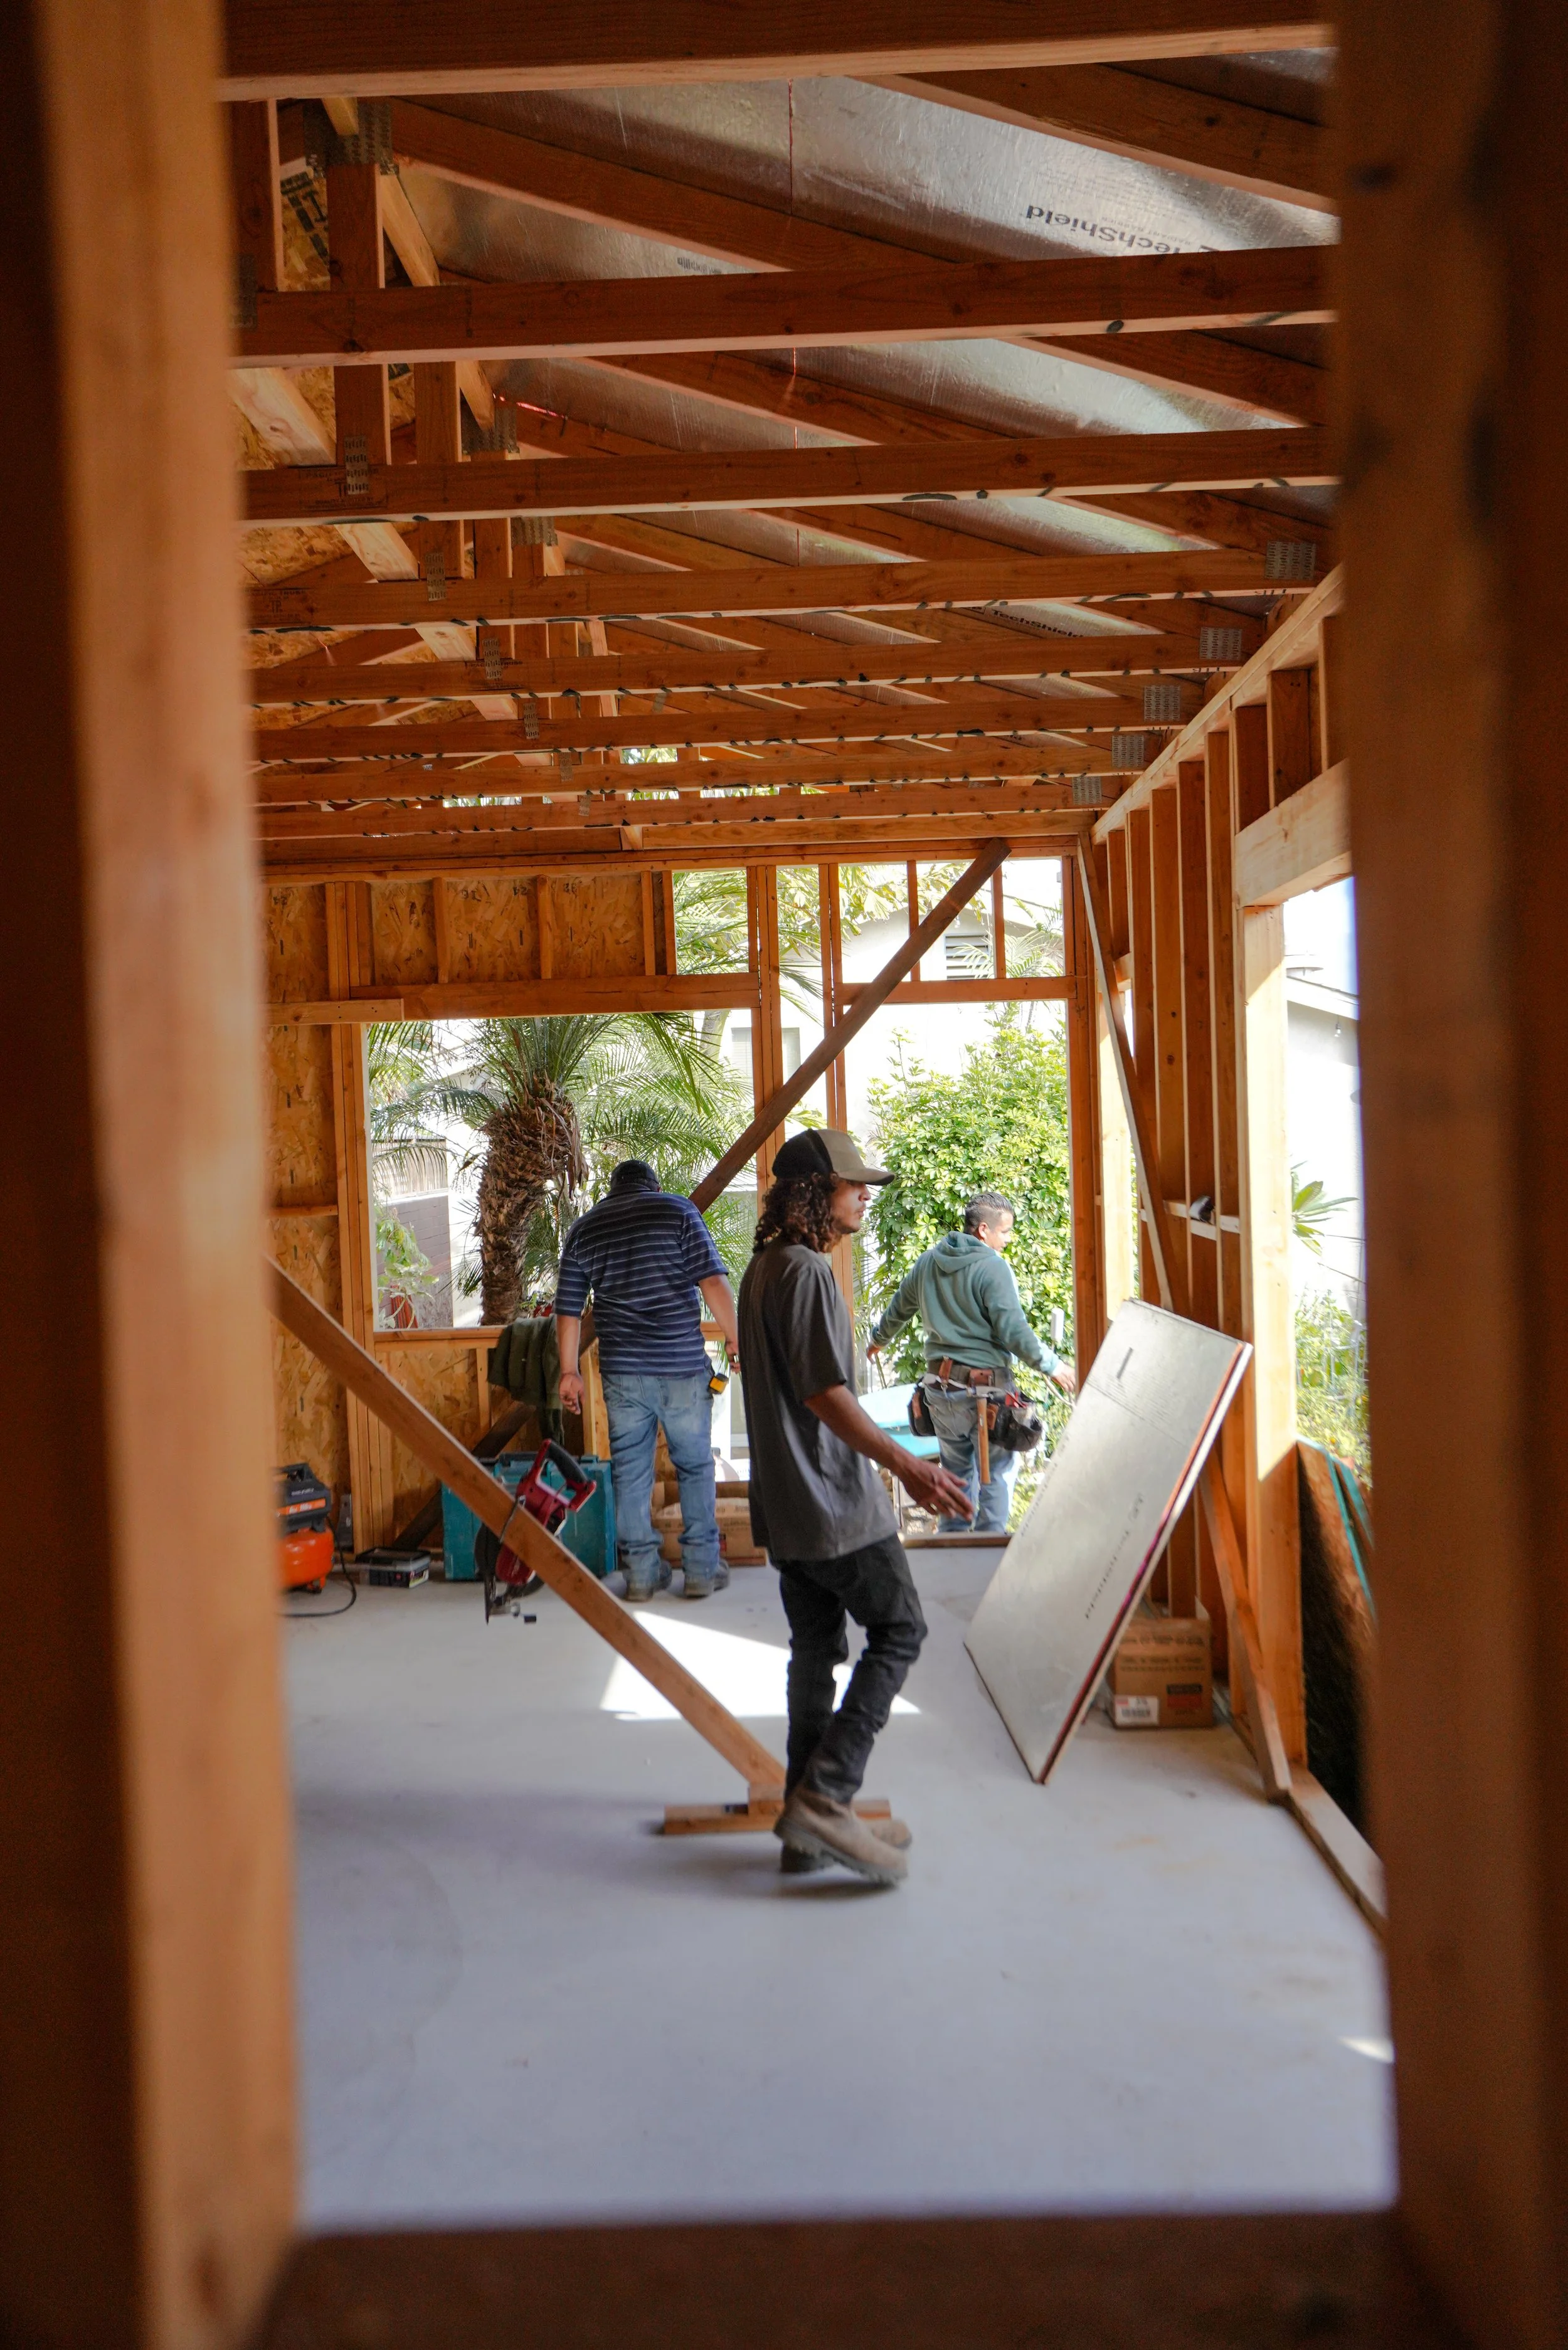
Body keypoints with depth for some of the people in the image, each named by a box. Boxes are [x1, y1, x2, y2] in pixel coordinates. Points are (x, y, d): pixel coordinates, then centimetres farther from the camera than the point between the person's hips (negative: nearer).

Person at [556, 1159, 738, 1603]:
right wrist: (734, 1339, 0)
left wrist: (570, 1371, 16)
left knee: (630, 1470, 10)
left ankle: (642, 1571, 15)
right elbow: (713, 1282, -9)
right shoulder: (677, 1210, 1)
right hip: (682, 1366, -2)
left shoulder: (584, 1229, 10)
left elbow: (567, 1311, 10)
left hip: (621, 1371, 2)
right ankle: (702, 1569, 14)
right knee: (695, 1466, 10)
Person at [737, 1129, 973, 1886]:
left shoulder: (765, 1266, 14)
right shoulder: (807, 1271, -17)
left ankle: (808, 1823, 20)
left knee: (815, 1649, 13)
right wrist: (904, 1464, -22)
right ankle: (824, 1798, -5)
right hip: (833, 1499, -10)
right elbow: (825, 1394, -22)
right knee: (898, 1631, 1)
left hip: (787, 1504, 10)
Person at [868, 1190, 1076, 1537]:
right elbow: (1013, 1332, -19)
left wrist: (878, 1340, 41)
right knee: (998, 1471, 6)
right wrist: (1052, 1365, -8)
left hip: (939, 1384, 7)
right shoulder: (992, 1267, -15)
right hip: (984, 1385, -7)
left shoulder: (927, 1262, 9)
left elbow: (898, 1310, 23)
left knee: (956, 1467, 19)